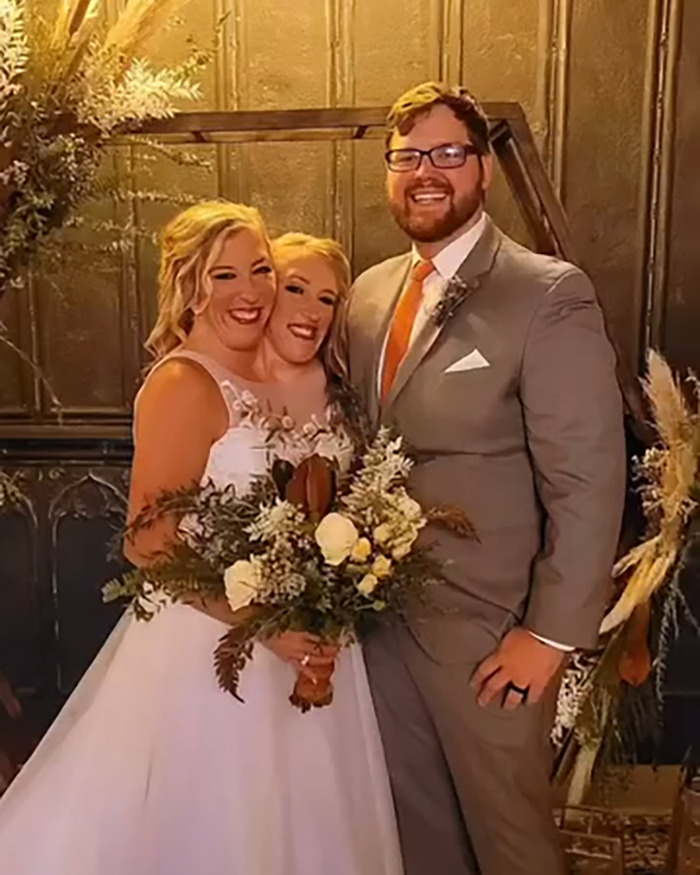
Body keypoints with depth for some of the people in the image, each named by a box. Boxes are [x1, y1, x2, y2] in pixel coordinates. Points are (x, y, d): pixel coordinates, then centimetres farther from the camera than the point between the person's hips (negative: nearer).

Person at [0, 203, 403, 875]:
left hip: (308, 644, 7)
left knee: (296, 820, 20)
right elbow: (148, 545, -18)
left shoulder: (314, 383, 5)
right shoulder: (184, 384, -16)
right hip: (213, 646, -6)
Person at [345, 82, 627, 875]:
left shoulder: (550, 295, -14)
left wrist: (553, 633, -15)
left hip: (486, 628, -5)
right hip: (381, 613, 6)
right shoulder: (369, 294, 6)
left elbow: (587, 481, -16)